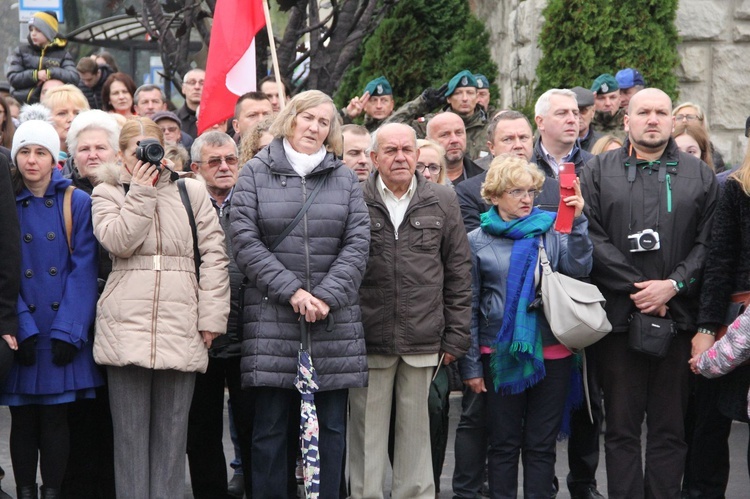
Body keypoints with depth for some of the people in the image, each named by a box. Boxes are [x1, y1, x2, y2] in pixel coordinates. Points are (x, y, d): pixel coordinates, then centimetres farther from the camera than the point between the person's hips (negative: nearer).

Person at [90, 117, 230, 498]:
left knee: (172, 430, 4)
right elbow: (118, 241, -8)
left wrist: (211, 316, -1)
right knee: (130, 430, 1)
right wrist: (141, 191, -5)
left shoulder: (191, 191, 11)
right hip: (126, 326, -1)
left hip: (180, 328, 1)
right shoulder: (107, 193, 11)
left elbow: (213, 255, 6)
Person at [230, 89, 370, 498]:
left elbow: (356, 244, 3)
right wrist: (292, 292, -12)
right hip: (271, 319, -2)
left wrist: (327, 297, -10)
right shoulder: (256, 173, 6)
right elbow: (245, 241, -4)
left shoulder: (344, 178, 12)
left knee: (331, 428, 3)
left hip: (334, 322, 2)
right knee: (272, 428, 0)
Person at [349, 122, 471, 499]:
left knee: (416, 429, 9)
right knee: (367, 432, 5)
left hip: (423, 341, 1)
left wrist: (456, 336, 4)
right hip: (368, 339, -1)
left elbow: (458, 273, 8)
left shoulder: (442, 201, 7)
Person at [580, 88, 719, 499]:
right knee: (621, 427, 3)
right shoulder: (600, 171, 7)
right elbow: (592, 237, -3)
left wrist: (672, 286, -10)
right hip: (618, 316, -1)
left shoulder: (700, 175, 11)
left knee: (670, 429, 4)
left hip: (678, 316, 1)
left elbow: (708, 243, 4)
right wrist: (635, 288, -10)